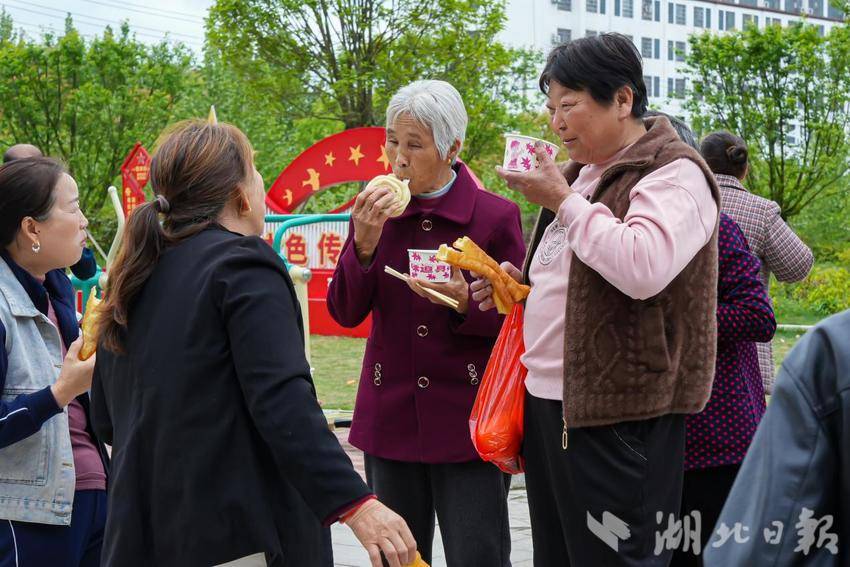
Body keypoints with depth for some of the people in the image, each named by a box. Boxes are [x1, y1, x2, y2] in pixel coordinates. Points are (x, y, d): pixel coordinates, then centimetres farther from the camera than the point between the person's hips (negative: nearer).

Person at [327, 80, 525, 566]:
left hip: (467, 420, -4)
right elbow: (345, 313, 1)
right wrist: (363, 244, -14)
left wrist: (465, 303, -21)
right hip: (391, 416, 4)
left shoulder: (496, 216, -6)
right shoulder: (376, 211, 5)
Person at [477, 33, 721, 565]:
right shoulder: (580, 173, 17)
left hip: (617, 417, -9)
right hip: (551, 401, 9)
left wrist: (563, 201, -19)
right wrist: (524, 283, 9)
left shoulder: (673, 174, -10)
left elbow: (641, 269, -28)